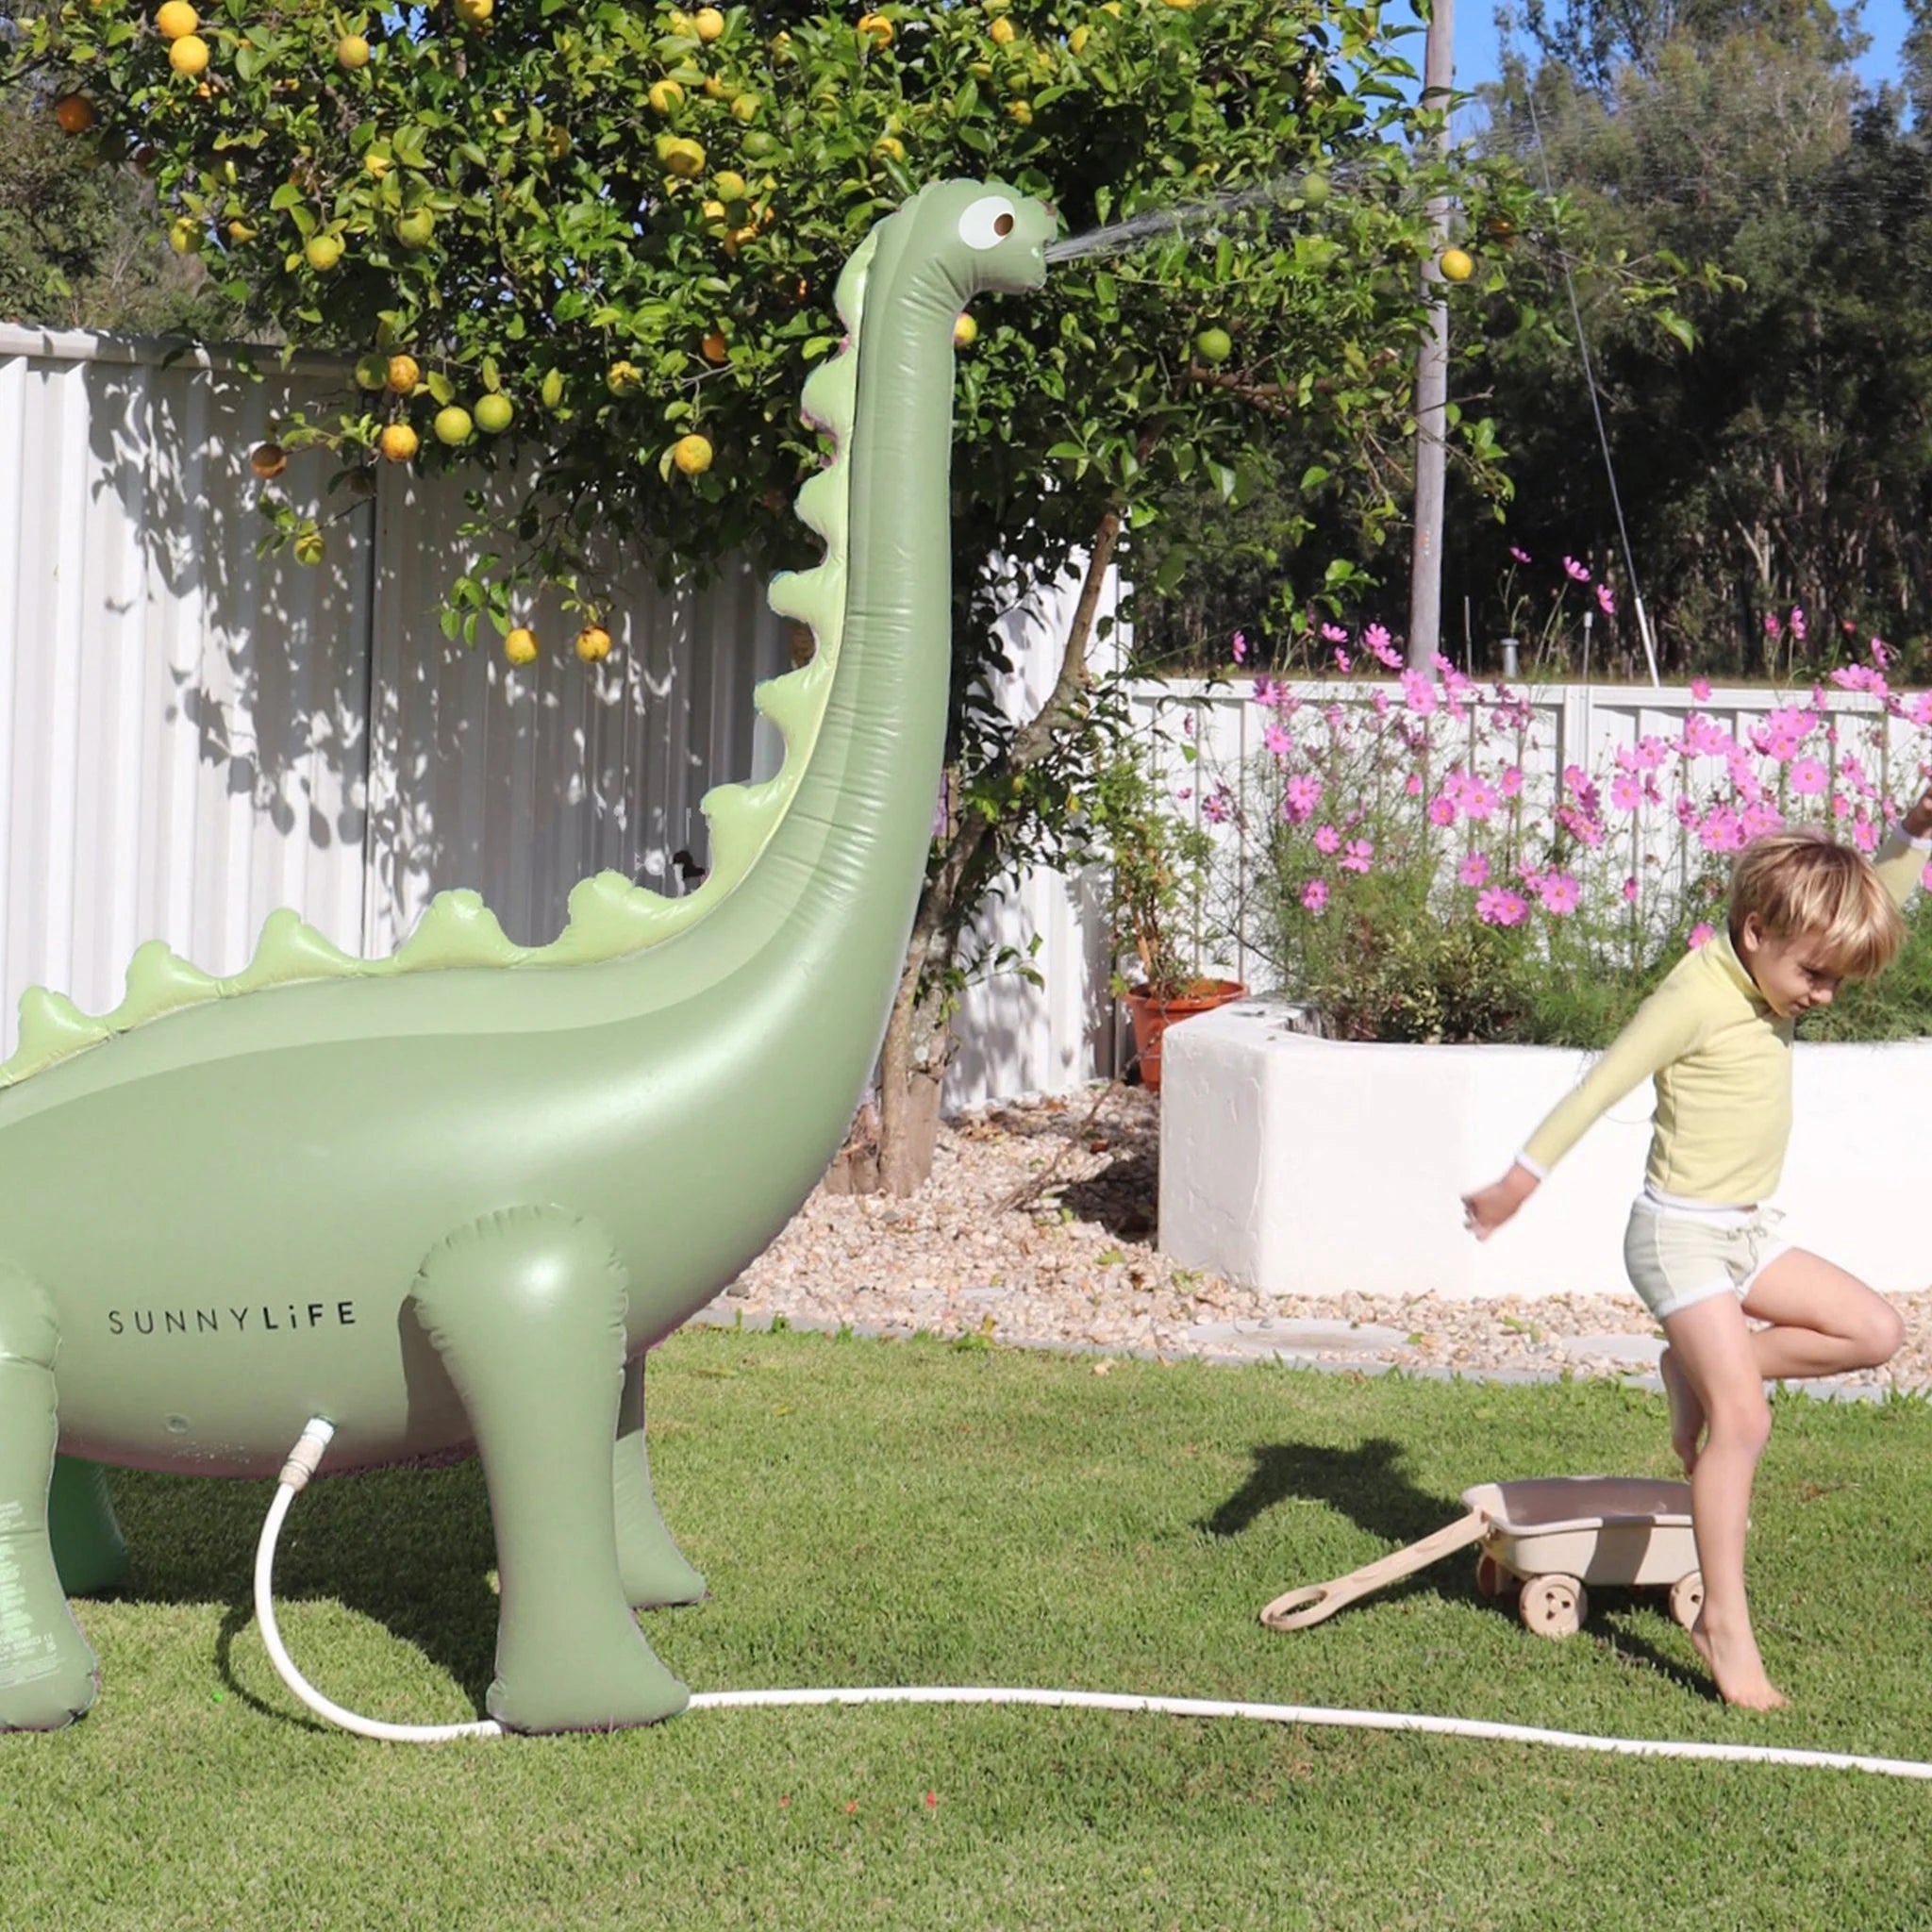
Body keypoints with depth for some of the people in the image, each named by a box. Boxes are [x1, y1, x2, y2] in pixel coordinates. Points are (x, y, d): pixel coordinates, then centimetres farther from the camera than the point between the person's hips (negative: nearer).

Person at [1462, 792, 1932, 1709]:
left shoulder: (1777, 981, 6)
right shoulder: (1697, 995, -19)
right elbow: (1604, 1083, -22)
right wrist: (1522, 1178, -23)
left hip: (1747, 1233, 9)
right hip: (1680, 1232, -9)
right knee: (1743, 1421, -14)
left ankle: (1699, 1369, 12)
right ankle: (1724, 1625, -7)